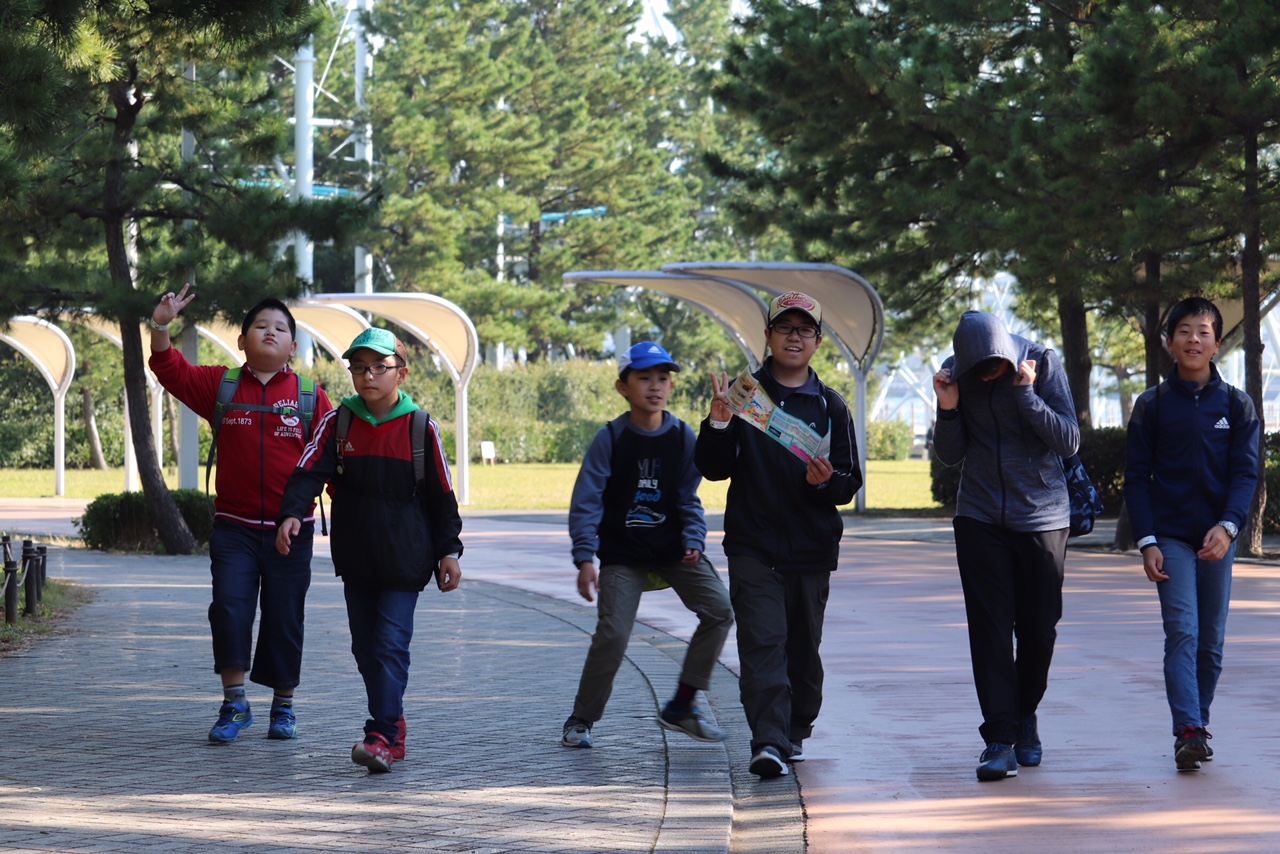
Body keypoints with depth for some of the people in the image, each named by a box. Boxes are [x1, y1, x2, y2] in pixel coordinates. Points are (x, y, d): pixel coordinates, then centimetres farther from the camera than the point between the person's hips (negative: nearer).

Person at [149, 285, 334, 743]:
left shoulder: (311, 397, 2)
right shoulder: (221, 386, 5)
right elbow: (170, 370, 1)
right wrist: (161, 327, -13)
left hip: (291, 531, 0)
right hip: (234, 528, 0)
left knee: (284, 619, 6)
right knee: (229, 607, -12)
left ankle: (283, 707, 20)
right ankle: (234, 703, 0)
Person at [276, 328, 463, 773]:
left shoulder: (420, 427, -2)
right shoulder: (338, 423, 3)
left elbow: (442, 495, 3)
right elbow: (308, 472, -7)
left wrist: (449, 551, 1)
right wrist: (291, 514, -25)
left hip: (404, 560, -4)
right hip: (355, 558, 4)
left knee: (391, 645, -11)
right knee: (365, 648, 9)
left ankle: (383, 736, -15)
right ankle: (392, 725, 21)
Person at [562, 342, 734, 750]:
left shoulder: (683, 437, -2)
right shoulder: (611, 439, -10)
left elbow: (688, 498, 6)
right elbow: (586, 502, -11)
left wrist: (693, 540, -11)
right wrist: (585, 558, -19)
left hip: (673, 548, 3)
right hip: (622, 554, -3)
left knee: (719, 609, -10)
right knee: (612, 633, -15)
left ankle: (681, 708, 2)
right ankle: (581, 720, 5)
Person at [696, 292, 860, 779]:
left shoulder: (830, 407, 9)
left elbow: (851, 484, 7)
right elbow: (713, 469, 0)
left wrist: (826, 481, -15)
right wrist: (719, 421, -17)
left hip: (812, 550, 2)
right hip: (753, 546, -2)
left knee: (803, 648, 8)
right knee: (762, 643, -14)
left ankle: (796, 731, 27)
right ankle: (769, 743, -22)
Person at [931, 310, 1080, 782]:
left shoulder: (1043, 363, -9)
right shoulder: (955, 373, -3)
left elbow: (1069, 441, -13)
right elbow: (950, 455, 3)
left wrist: (1026, 395, -23)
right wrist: (948, 410, -15)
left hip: (1042, 517, -1)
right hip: (980, 518, 1)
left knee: (1038, 628, 4)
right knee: (990, 628, -7)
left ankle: (1025, 717, 26)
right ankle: (999, 737, -8)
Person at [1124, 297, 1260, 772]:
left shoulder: (1236, 405, 5)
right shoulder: (1152, 406, 3)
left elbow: (1246, 473, -1)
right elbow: (1137, 478, 3)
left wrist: (1228, 526, -17)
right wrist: (1147, 542, -6)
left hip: (1217, 537, 2)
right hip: (1171, 536, -2)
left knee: (1211, 640, 6)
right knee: (1182, 632, -13)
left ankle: (1198, 723, 19)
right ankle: (1188, 732, -21)